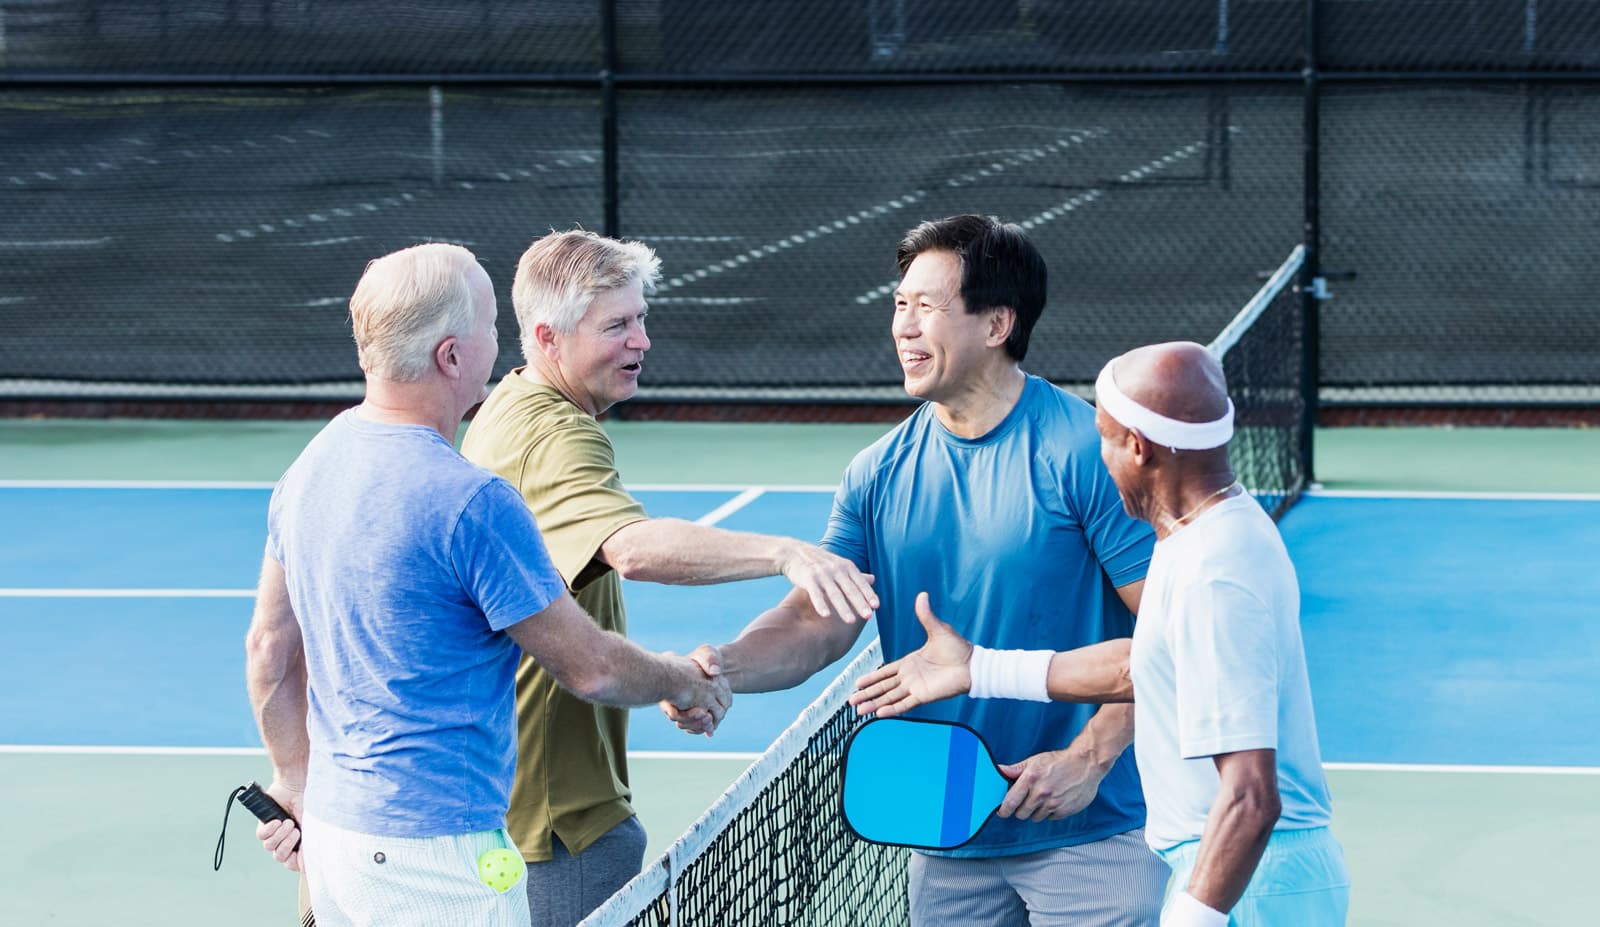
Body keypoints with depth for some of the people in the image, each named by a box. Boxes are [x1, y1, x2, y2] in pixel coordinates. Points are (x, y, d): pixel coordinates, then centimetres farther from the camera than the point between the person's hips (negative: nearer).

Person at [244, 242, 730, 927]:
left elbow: (270, 647, 15)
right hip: (435, 857, -8)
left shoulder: (312, 464, 5)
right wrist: (684, 684, 8)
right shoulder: (473, 503, -20)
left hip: (331, 828, 9)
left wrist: (295, 783, 25)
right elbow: (591, 670, -12)